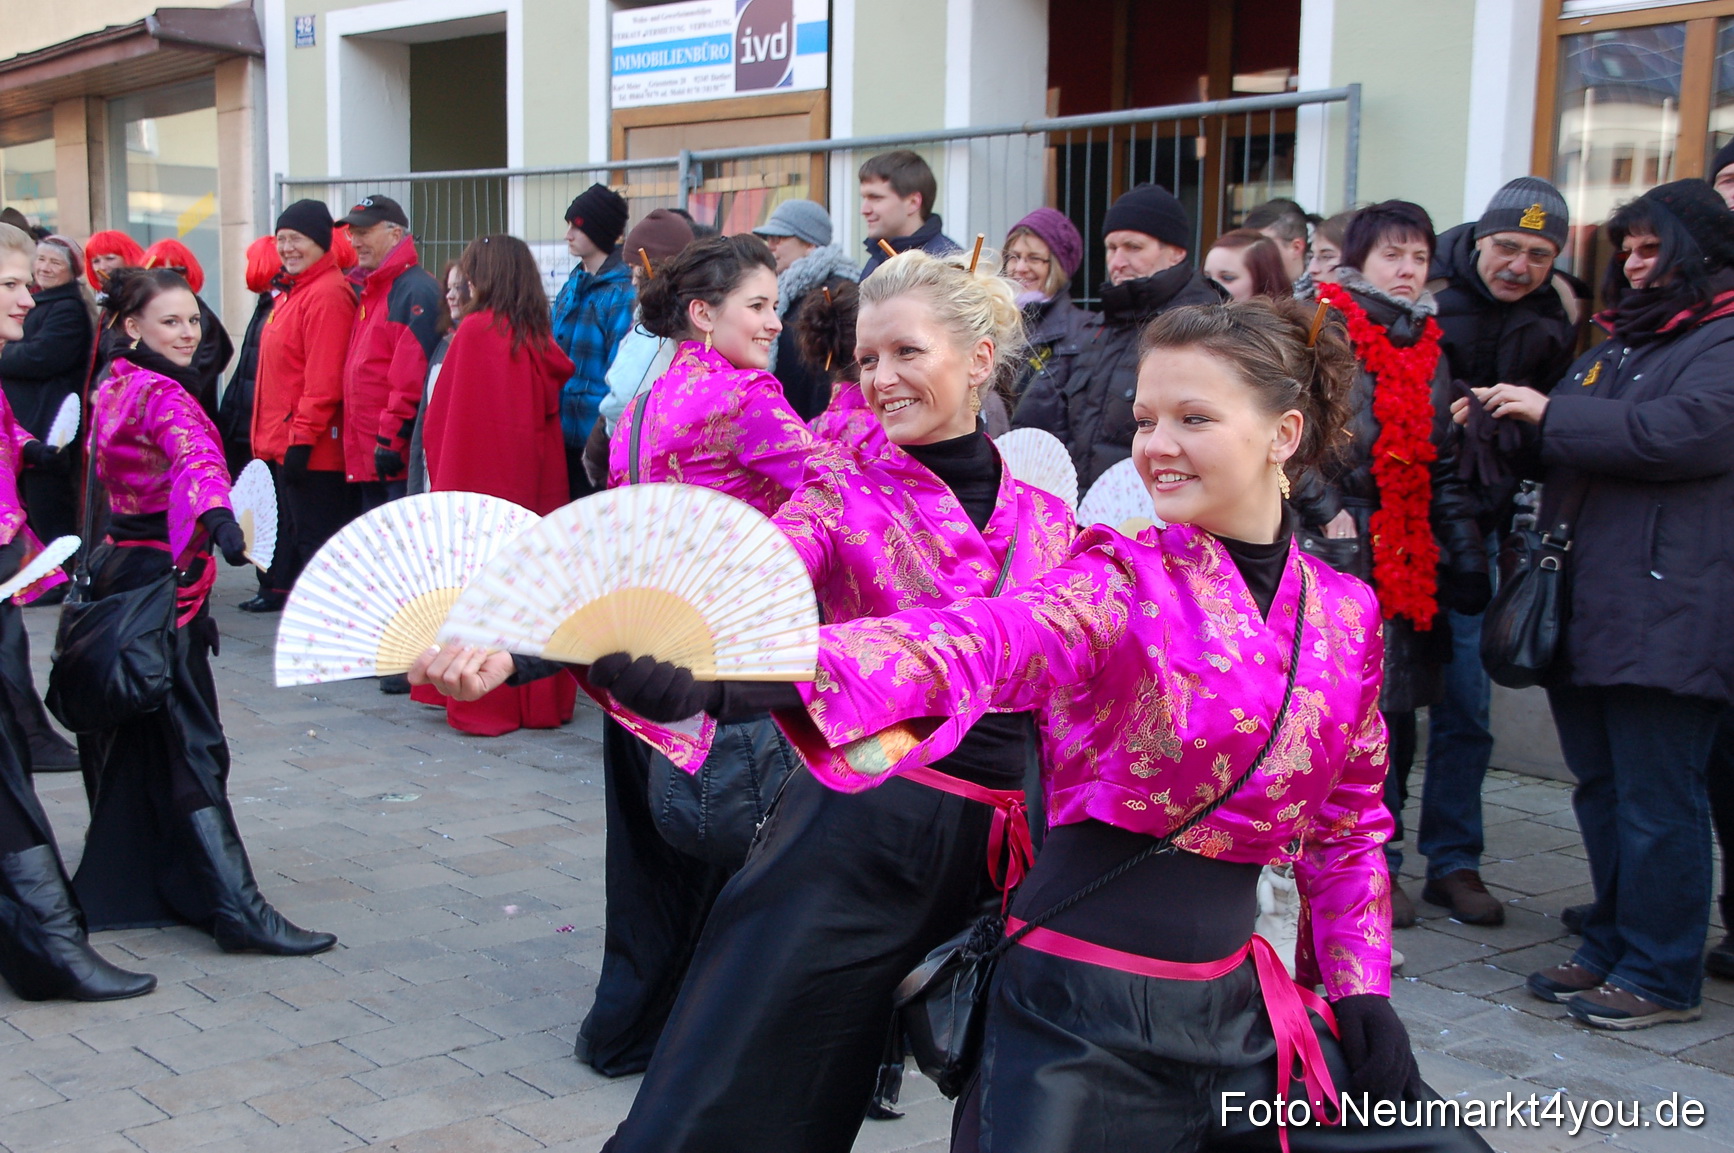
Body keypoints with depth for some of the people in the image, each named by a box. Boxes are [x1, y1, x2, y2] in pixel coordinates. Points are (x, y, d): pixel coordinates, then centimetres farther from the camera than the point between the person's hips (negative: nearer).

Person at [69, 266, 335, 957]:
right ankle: (236, 907, -13)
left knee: (125, 739, 19)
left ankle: (119, 885, 34)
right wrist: (219, 520, -55)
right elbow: (196, 458, -37)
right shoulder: (162, 395, -16)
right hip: (162, 582, -10)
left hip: (120, 564, 10)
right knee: (191, 744, -12)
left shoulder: (115, 388, 12)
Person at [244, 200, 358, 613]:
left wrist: (302, 438, -23)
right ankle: (284, 591, 33)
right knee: (292, 522, 21)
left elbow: (323, 378, -23)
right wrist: (271, 433, 19)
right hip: (283, 439, 10)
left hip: (311, 449, -10)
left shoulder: (327, 294, -17)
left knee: (314, 531, -4)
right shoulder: (291, 291, 16)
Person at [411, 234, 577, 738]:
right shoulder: (542, 339, 5)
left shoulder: (474, 331, -10)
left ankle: (483, 703, 6)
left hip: (480, 485, -6)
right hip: (538, 484, 6)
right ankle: (542, 699, 17)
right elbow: (553, 408, 9)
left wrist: (443, 479, -2)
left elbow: (442, 416, -9)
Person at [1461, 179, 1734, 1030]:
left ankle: (1662, 976, 6)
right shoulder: (1617, 343, 22)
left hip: (1665, 616, -9)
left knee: (1656, 798, -4)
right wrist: (1504, 423, 7)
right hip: (1586, 607, 9)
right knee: (1602, 787, 14)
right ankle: (1611, 949, 26)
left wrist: (1553, 414, -14)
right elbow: (1568, 450, 27)